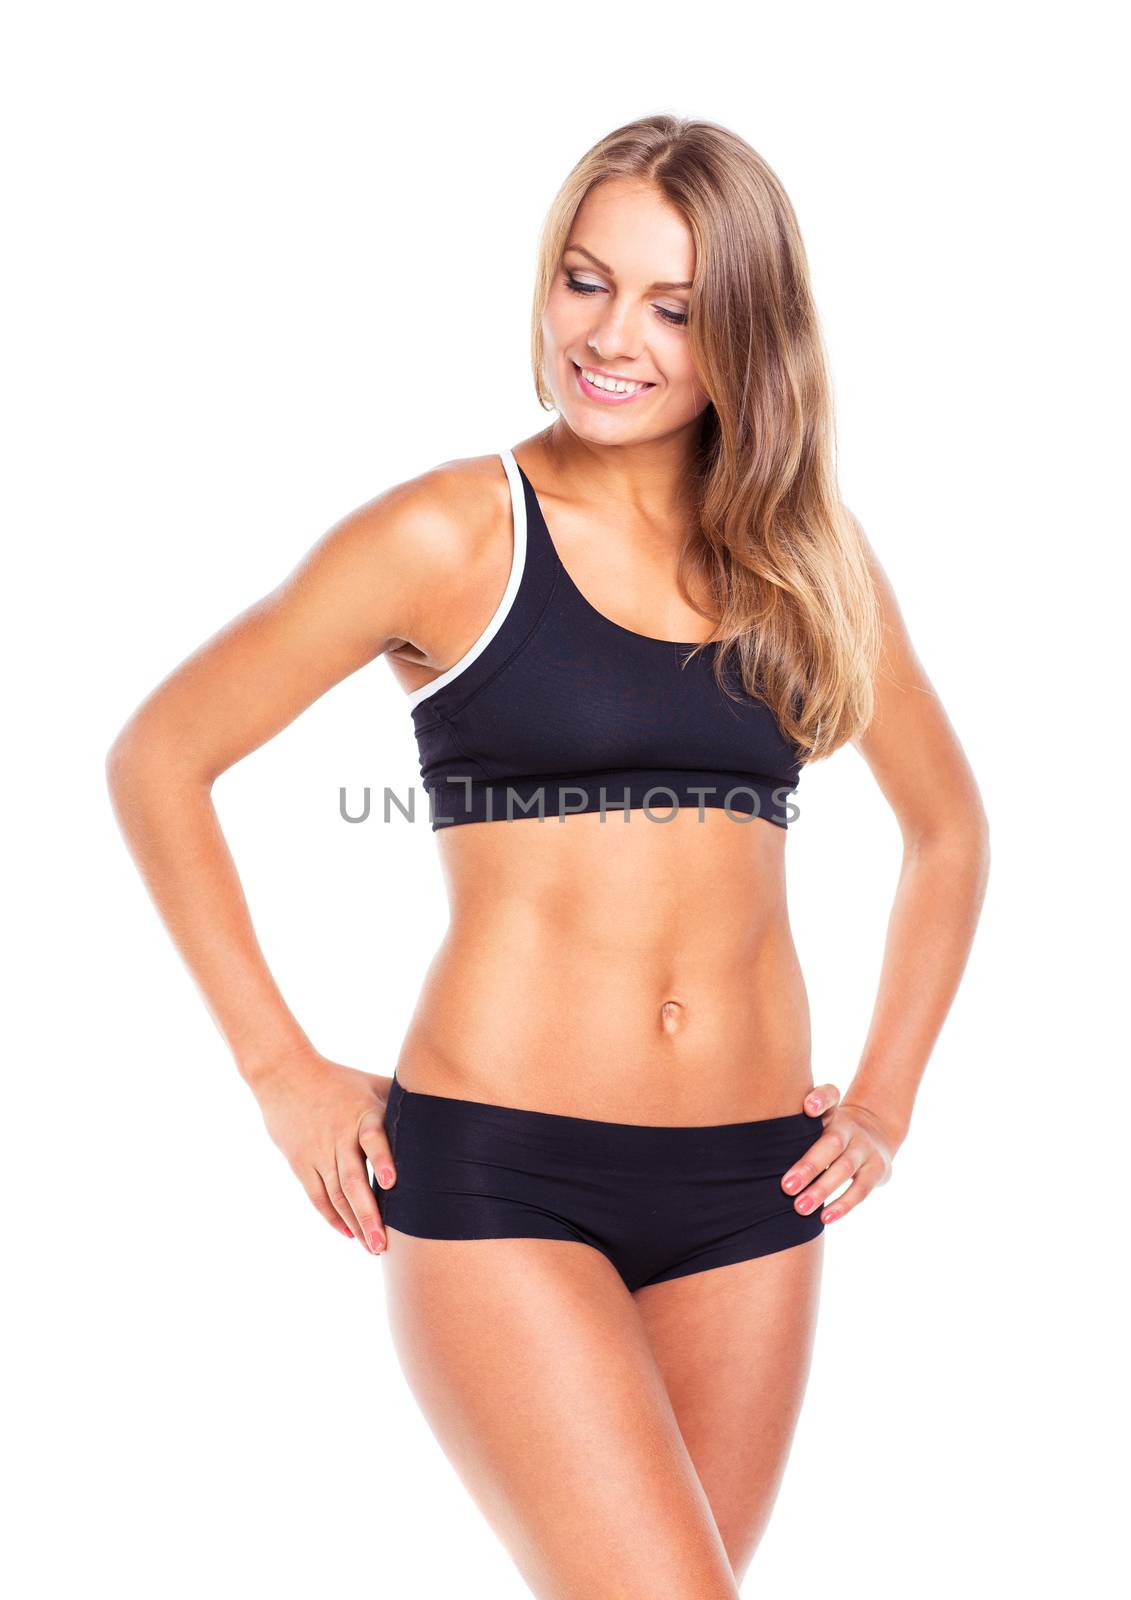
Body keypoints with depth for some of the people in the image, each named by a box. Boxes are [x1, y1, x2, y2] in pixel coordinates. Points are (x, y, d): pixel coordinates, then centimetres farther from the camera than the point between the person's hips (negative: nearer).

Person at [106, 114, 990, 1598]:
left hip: (751, 1189, 4)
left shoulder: (811, 555, 8)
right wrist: (281, 1069, -3)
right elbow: (158, 758, 1)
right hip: (499, 1171, -4)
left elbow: (948, 823, 21)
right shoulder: (456, 532, -3)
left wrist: (886, 1098, 12)